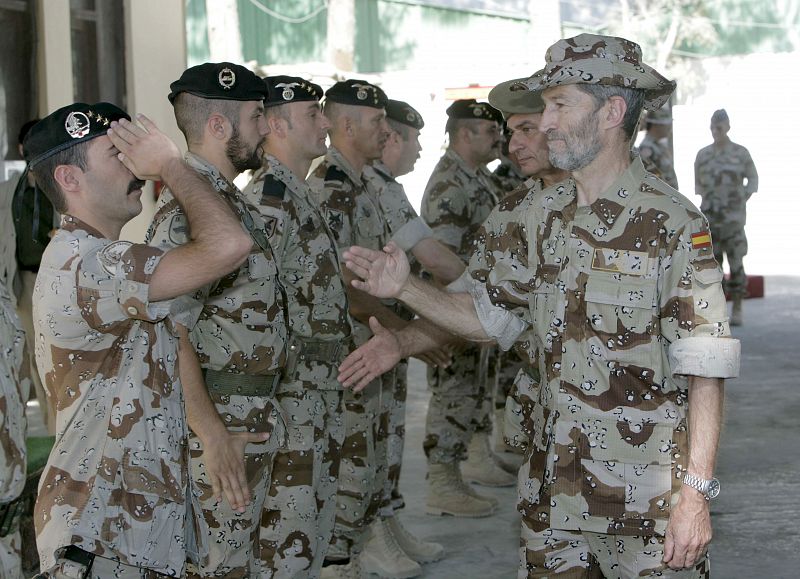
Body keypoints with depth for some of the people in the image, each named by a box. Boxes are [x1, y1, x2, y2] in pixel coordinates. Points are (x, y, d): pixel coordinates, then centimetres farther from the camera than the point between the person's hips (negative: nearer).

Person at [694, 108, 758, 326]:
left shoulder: (741, 153, -2)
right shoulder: (703, 155, 7)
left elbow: (753, 179, 8)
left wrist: (741, 201, -2)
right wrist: (706, 200, 5)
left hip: (733, 216, -3)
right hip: (710, 216, 3)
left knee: (736, 262, -5)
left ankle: (737, 310, 2)